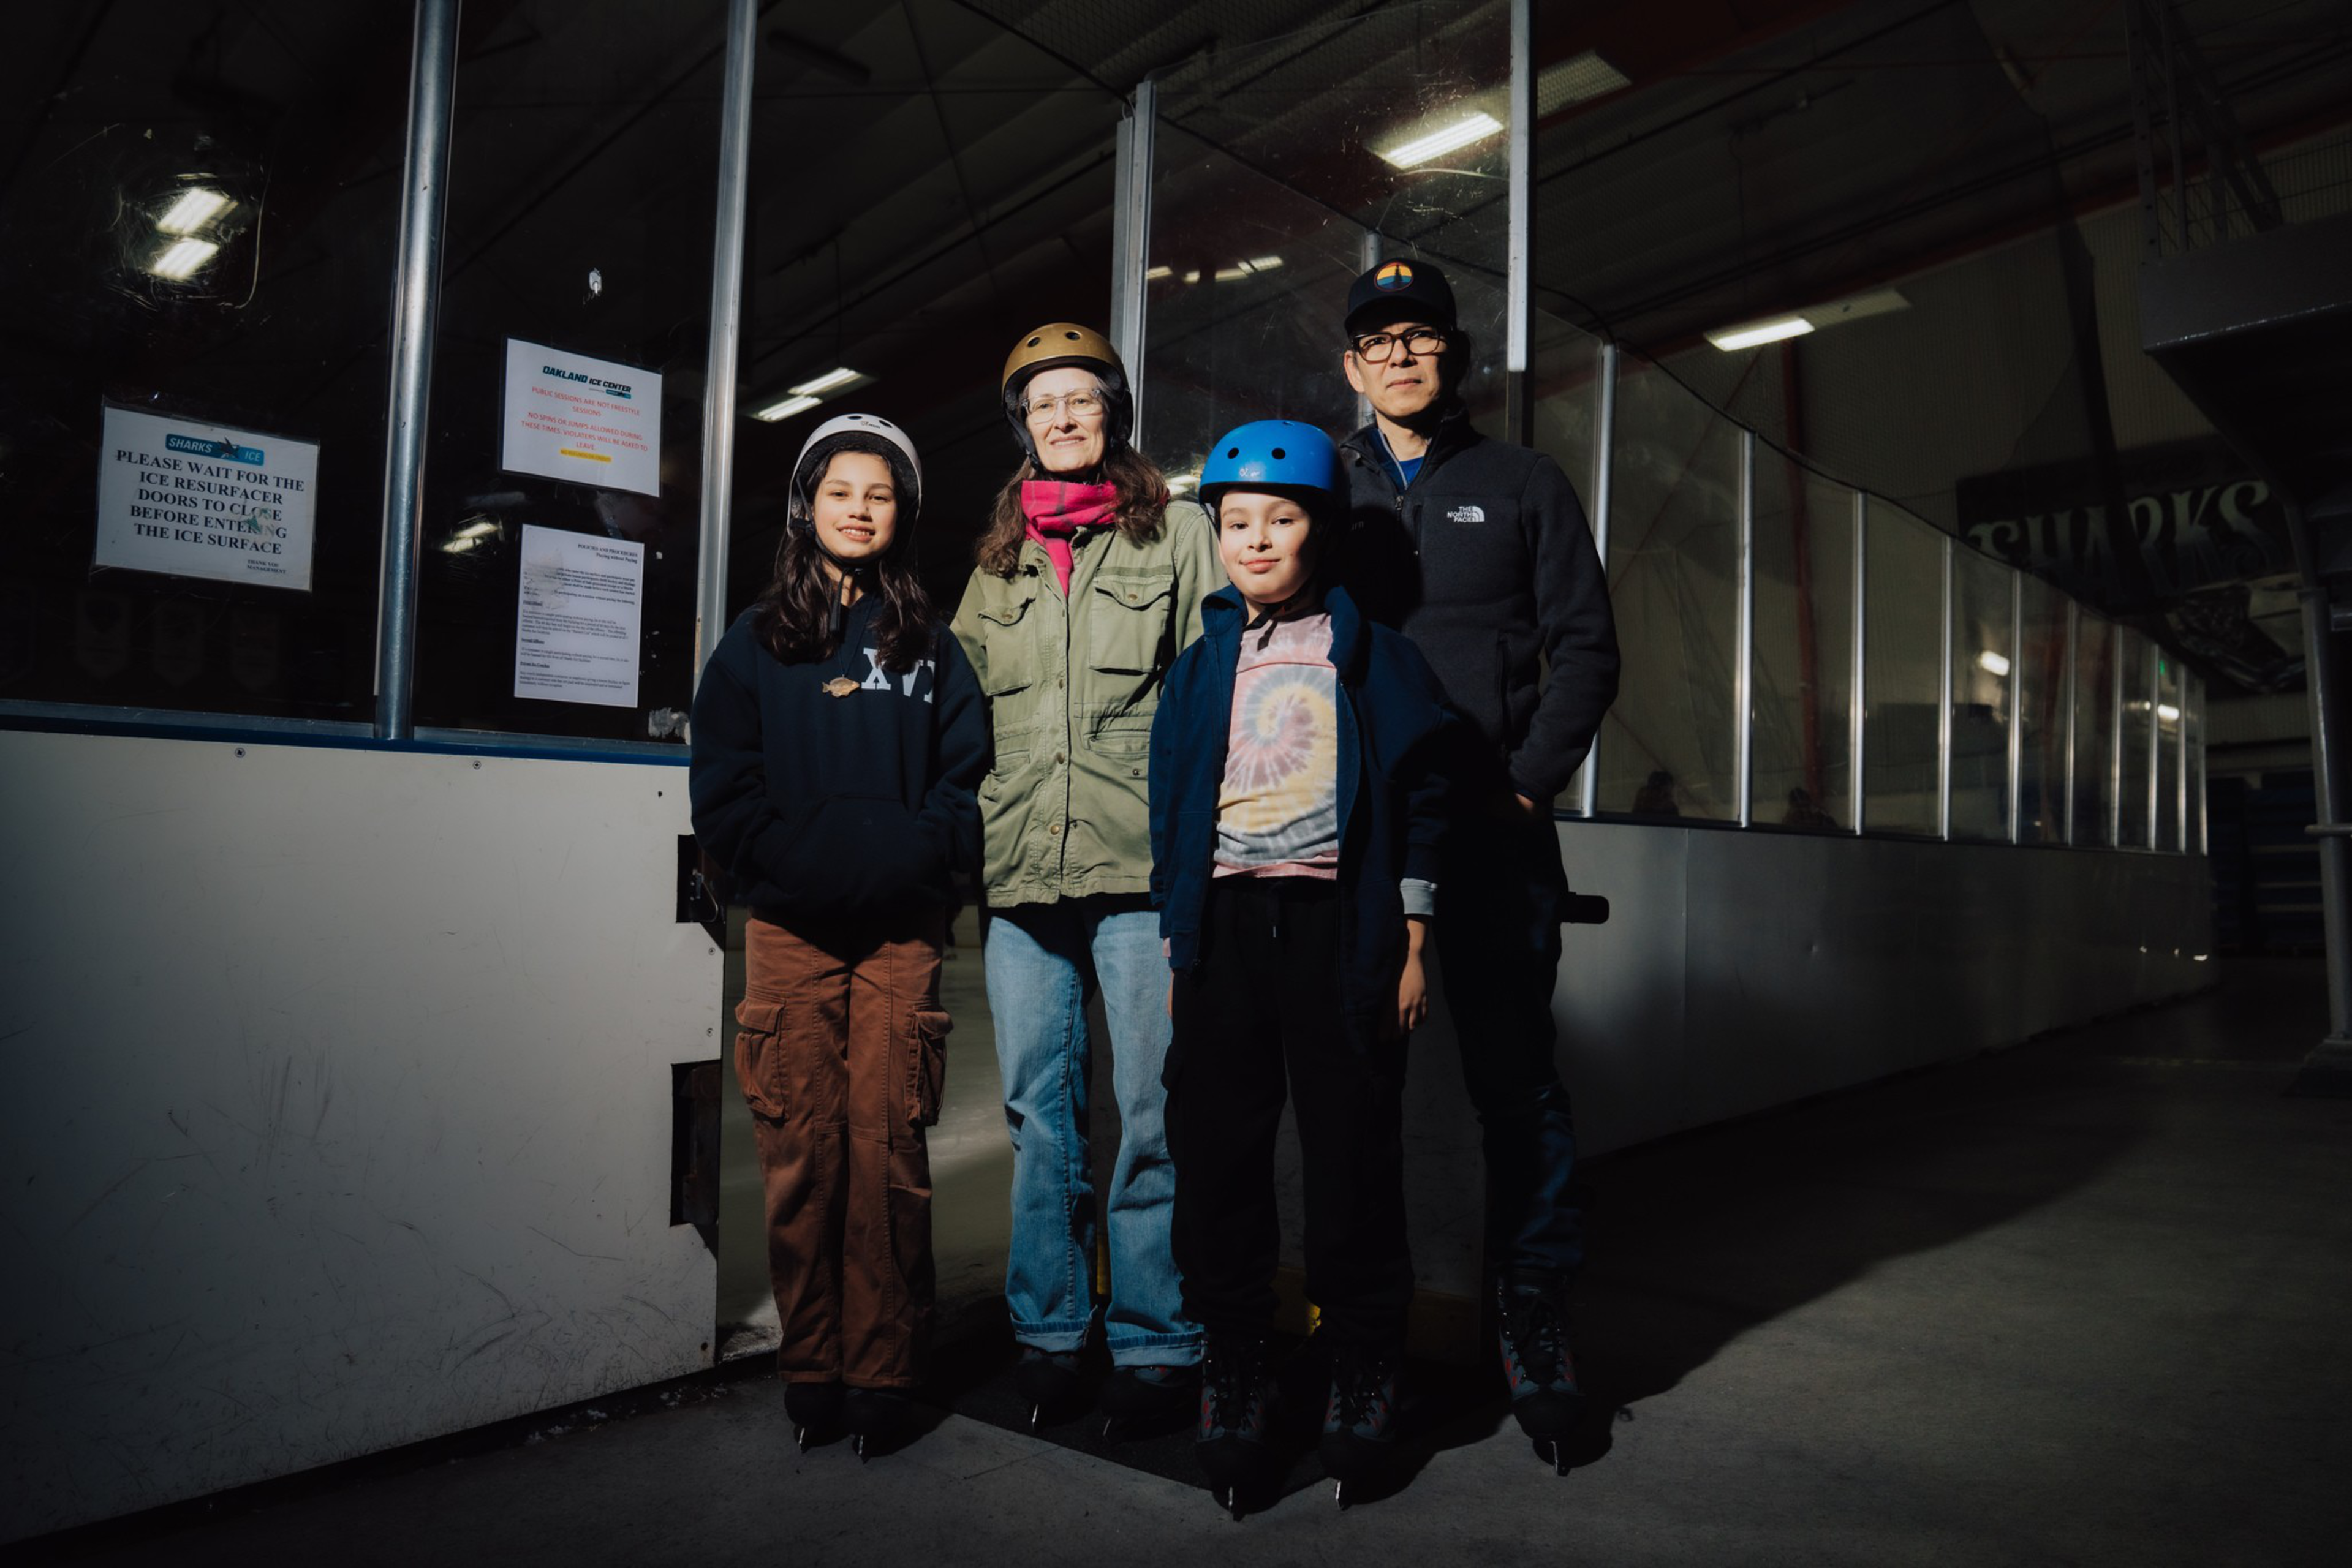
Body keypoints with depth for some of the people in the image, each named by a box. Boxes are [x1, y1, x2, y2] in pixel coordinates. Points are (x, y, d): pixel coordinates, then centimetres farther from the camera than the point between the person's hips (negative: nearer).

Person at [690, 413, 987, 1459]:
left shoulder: (930, 646, 14)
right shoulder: (756, 640, 13)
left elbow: (965, 776, 7)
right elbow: (721, 784, 6)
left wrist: (912, 858, -8)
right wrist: (789, 862, -7)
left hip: (902, 930, 0)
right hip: (791, 929, 0)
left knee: (887, 1147, -2)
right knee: (801, 1150, 1)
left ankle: (882, 1374, 10)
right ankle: (810, 1371, 15)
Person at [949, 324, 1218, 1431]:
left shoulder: (1178, 533, 10)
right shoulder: (997, 562, 20)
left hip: (1142, 868, -3)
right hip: (1018, 875, 4)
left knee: (1152, 1115, -1)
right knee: (1038, 1115, 9)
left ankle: (1154, 1346, 13)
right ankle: (1047, 1335, 22)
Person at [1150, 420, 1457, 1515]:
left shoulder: (1370, 653, 7)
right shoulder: (1202, 666, 14)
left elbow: (1420, 802, 4)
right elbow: (1168, 811, 14)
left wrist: (1412, 945, -1)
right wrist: (1176, 951, 9)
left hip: (1338, 921, -2)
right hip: (1224, 922, 3)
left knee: (1353, 1147, 1)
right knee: (1218, 1148, 3)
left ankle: (1362, 1370, 19)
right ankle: (1235, 1370, 17)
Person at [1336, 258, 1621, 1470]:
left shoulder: (1523, 486, 11)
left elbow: (1585, 647, 5)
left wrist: (1528, 782, -7)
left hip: (1491, 832, -1)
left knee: (1515, 1076, 0)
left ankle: (1534, 1323, 13)